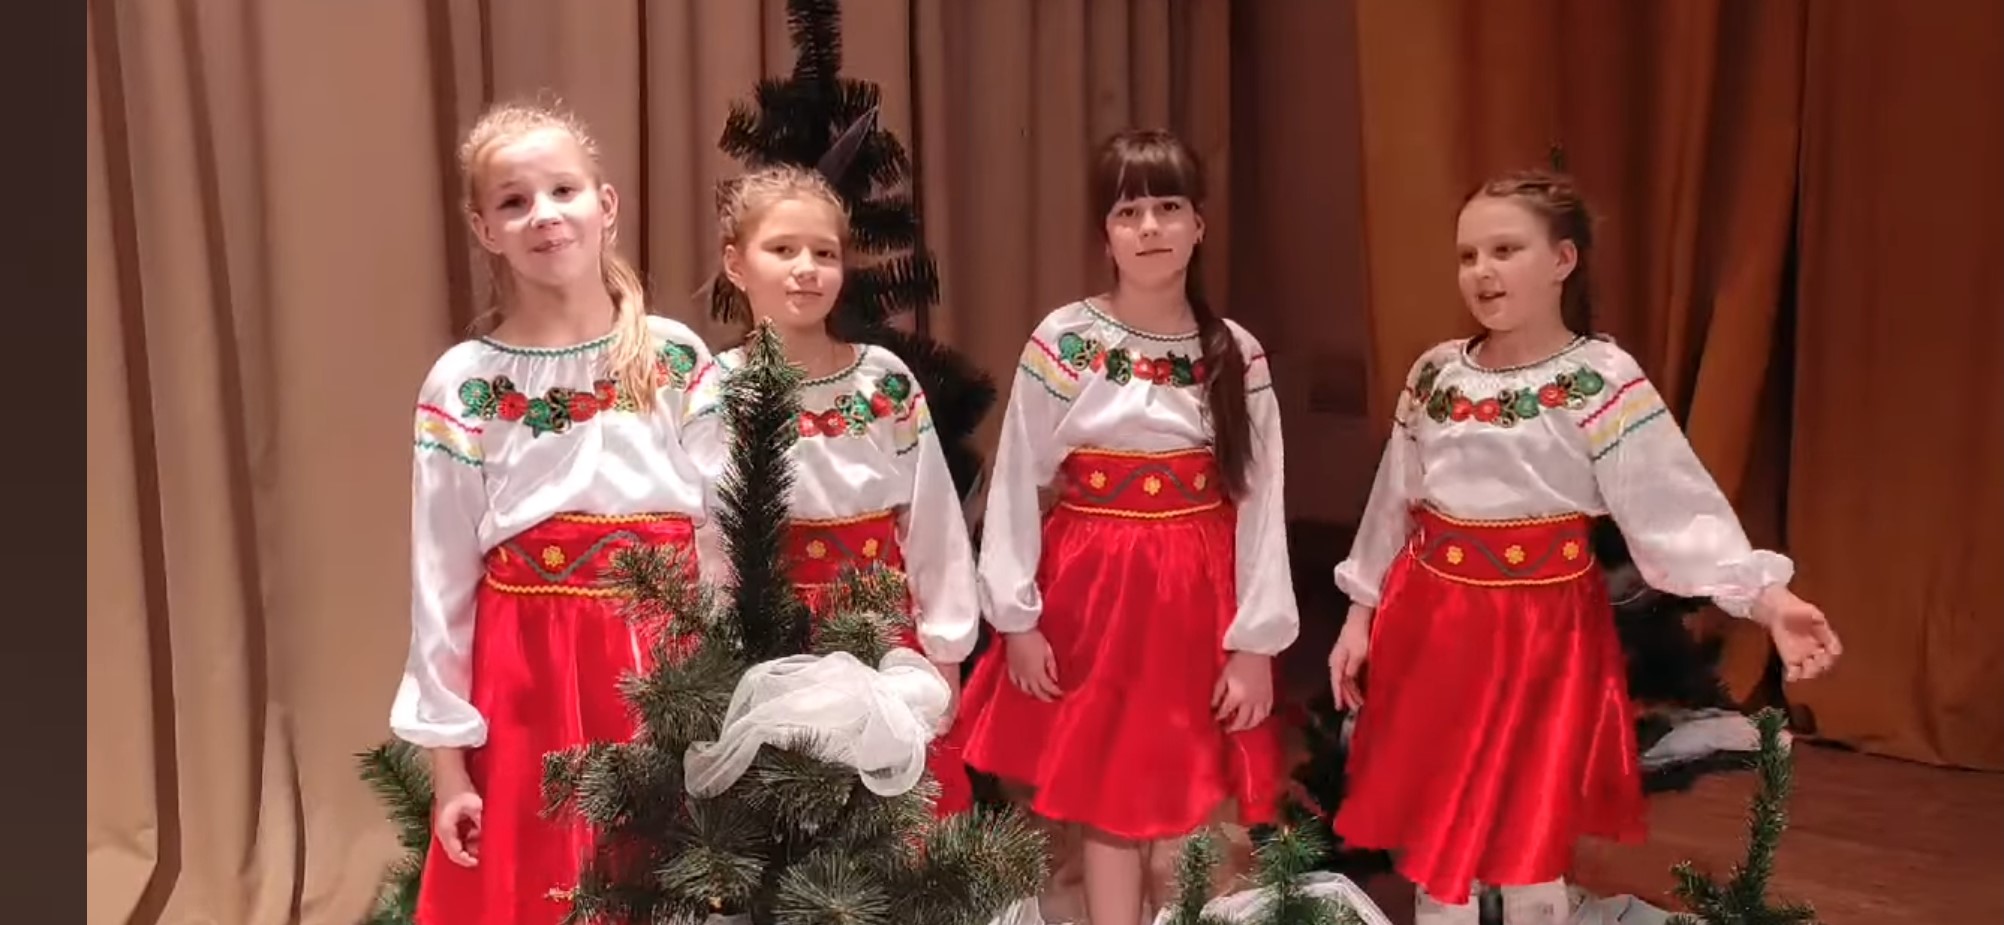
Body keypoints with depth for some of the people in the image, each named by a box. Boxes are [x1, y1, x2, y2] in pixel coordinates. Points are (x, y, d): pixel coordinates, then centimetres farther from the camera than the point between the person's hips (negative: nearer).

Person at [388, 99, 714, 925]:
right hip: (530, 676, -1)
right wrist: (447, 756, 0)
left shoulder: (680, 358, 0)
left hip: (669, 658, 1)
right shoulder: (461, 385, -2)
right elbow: (441, 582, 0)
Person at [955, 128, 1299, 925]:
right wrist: (1016, 616, -5)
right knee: (1106, 803, 9)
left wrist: (1255, 640, -5)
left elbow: (1261, 502, -1)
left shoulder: (1238, 356, -1)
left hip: (1200, 597, 1)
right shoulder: (1061, 343, -6)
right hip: (1093, 590, -1)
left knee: (1192, 803, 8)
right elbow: (1016, 486, -4)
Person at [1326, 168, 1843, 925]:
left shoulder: (1603, 381, -11)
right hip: (1431, 627, 5)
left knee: (1530, 854, 7)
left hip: (1542, 636, -4)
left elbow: (1679, 510, -17)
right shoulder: (1435, 372, 4)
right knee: (1429, 848, 15)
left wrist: (1767, 599, -30)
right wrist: (1360, 614, 12)